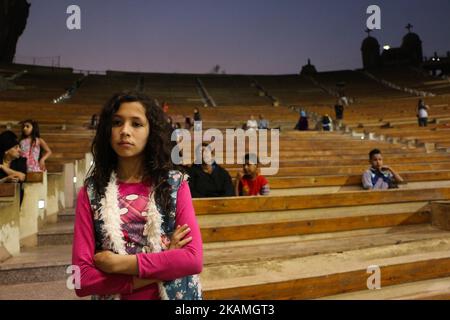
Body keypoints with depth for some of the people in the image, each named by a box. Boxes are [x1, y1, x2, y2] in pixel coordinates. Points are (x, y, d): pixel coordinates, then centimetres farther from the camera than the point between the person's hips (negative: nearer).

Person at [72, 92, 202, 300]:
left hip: (173, 294, 0)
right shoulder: (91, 192, -8)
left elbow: (193, 259, -18)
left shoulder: (175, 184, -9)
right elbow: (82, 278, -14)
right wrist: (163, 264, -20)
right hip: (115, 296, 0)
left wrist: (118, 263, -19)